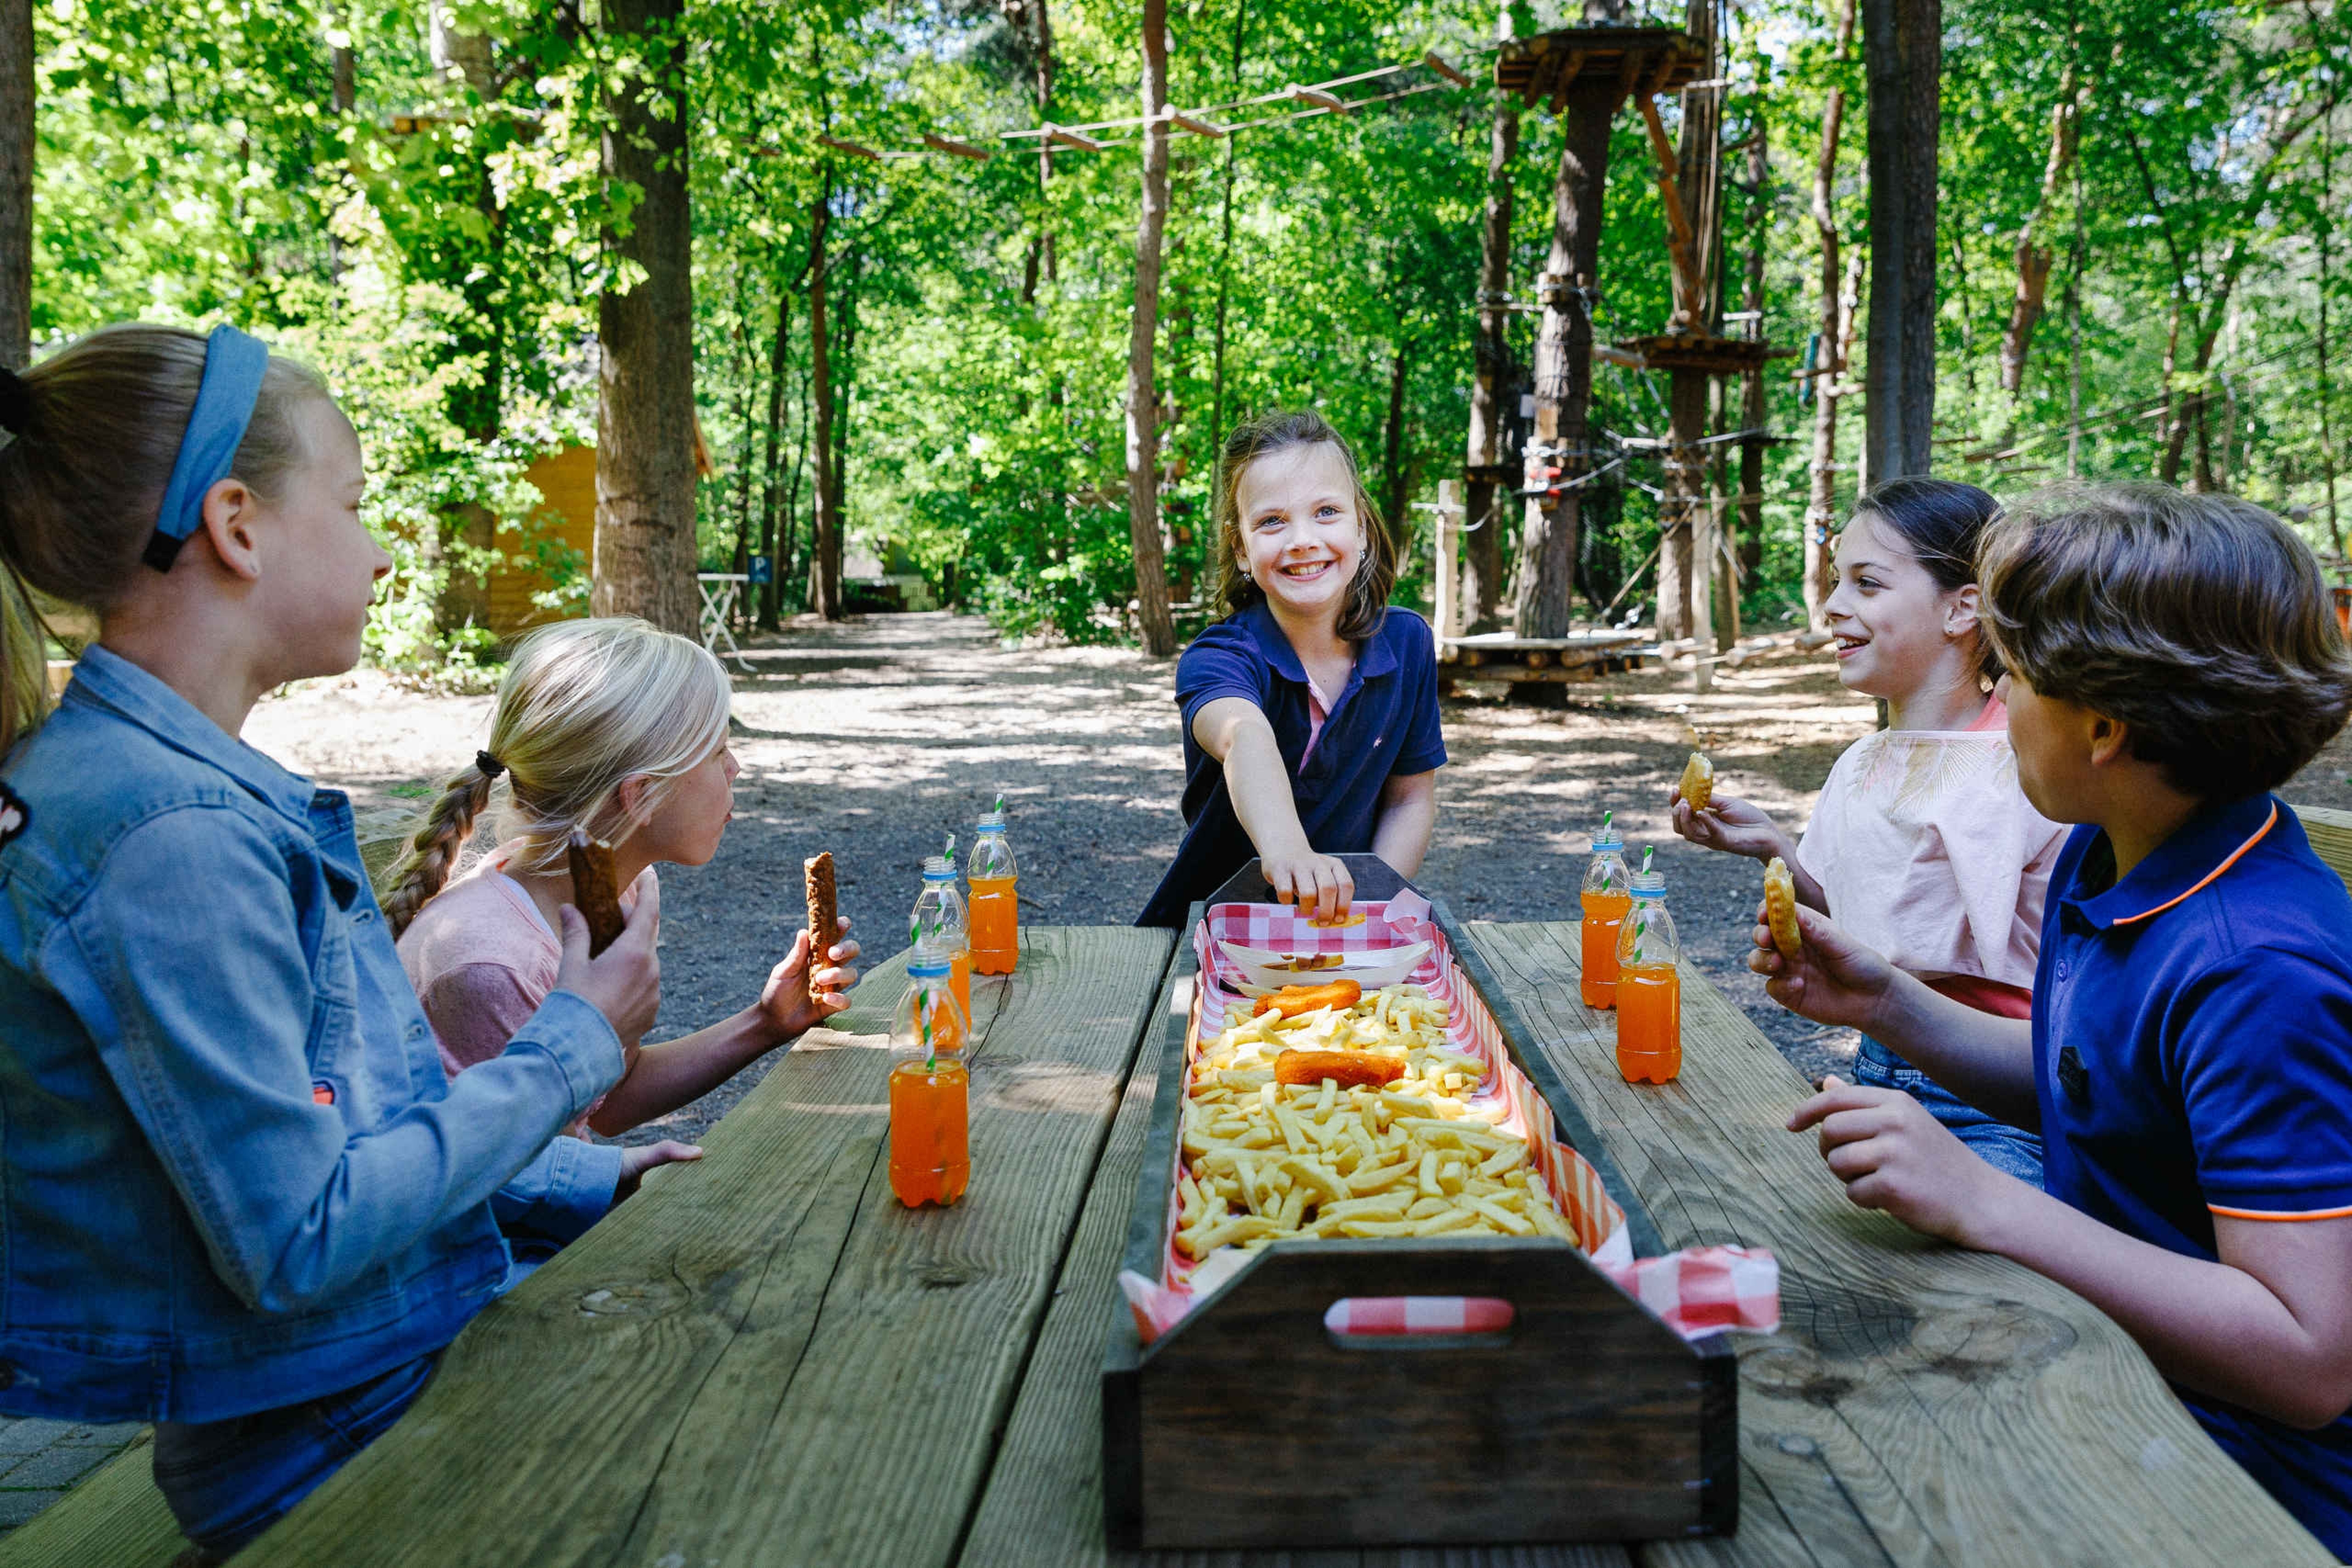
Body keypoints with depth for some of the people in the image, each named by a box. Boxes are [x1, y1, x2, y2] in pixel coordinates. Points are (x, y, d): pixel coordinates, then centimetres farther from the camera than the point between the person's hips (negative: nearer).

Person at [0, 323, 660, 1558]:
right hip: (333, 1447, -8)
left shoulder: (177, 780, 5)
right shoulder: (173, 841, -25)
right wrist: (570, 1046, -15)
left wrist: (577, 1184, 10)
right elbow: (299, 1242, -24)